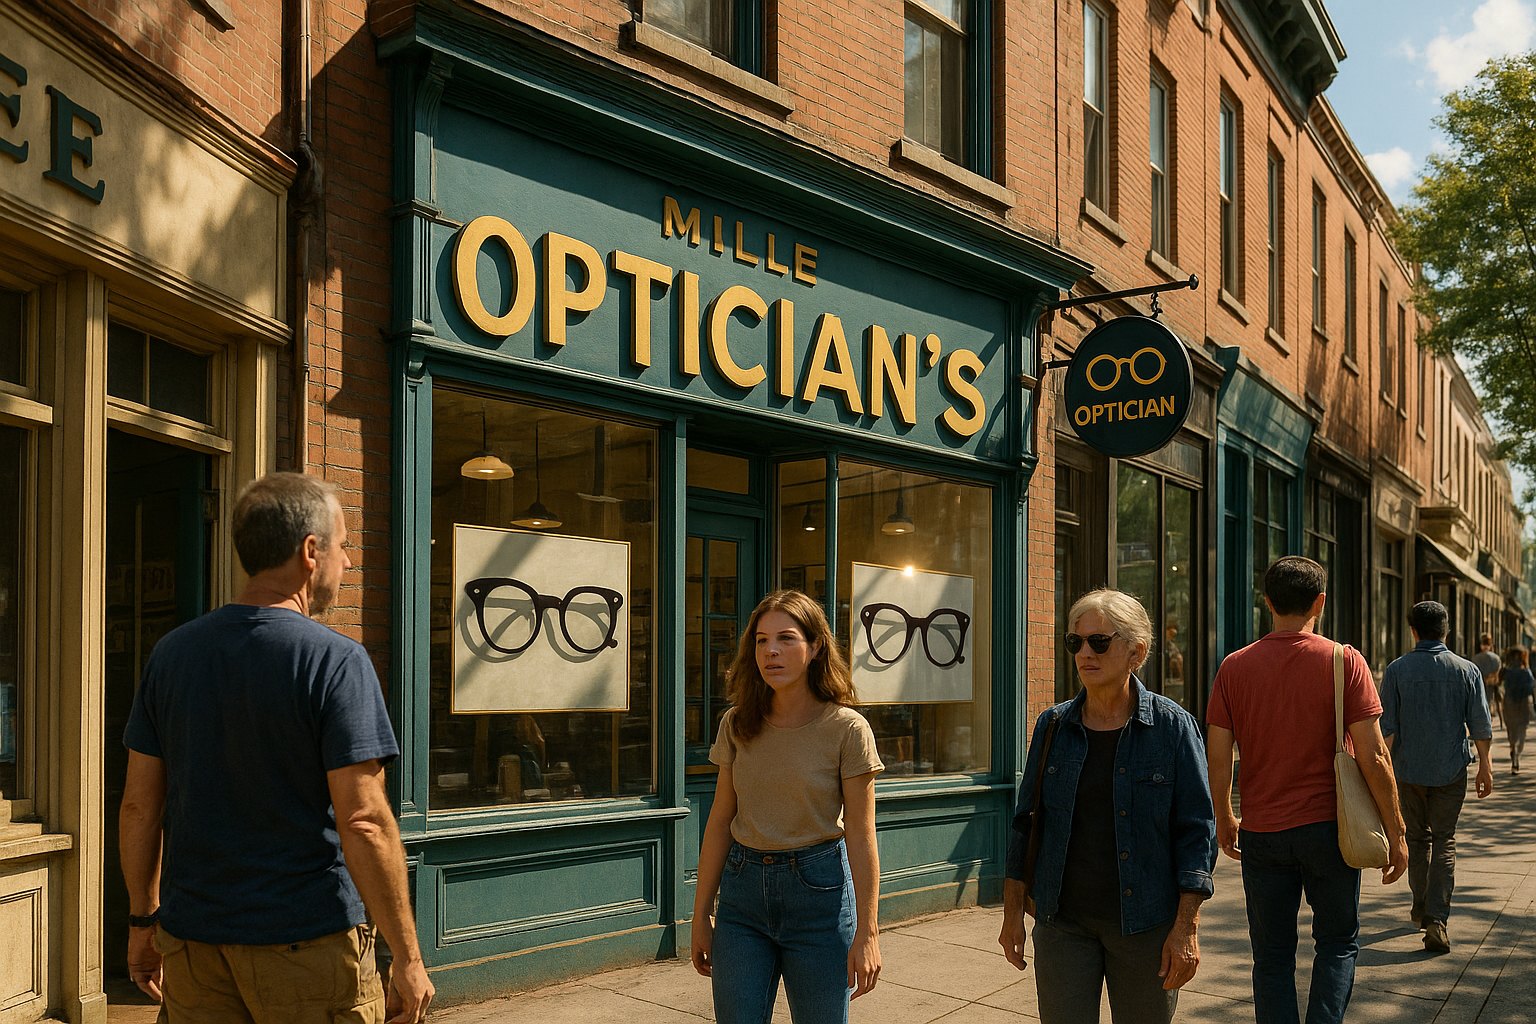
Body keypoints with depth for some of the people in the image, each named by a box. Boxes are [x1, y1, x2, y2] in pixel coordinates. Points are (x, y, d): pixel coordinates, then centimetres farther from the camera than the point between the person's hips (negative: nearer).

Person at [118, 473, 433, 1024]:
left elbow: (140, 806, 7)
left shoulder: (171, 653, 3)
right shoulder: (335, 660, -15)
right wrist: (407, 958, -13)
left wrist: (143, 921, 18)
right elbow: (364, 824, -19)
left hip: (193, 938, 5)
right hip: (307, 938, -5)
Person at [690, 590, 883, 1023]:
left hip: (818, 889, -3)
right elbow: (720, 822, 5)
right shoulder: (737, 725, 1)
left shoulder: (846, 729, -9)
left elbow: (860, 835, -8)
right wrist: (701, 915, 7)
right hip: (744, 889, 3)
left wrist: (867, 931, -10)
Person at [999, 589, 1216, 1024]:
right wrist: (1013, 913, 7)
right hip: (1062, 921, 2)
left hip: (1146, 925, -2)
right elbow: (1026, 822, 9)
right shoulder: (1053, 726, 3)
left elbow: (1196, 829, -5)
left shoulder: (1173, 727, -5)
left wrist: (1187, 926, -10)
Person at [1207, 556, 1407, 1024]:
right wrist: (1395, 833, 0)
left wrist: (1223, 819, 13)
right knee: (1338, 942, 17)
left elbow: (1218, 759, -2)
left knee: (1273, 956, 12)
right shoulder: (1345, 661, -7)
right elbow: (1372, 757, -10)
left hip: (1261, 833, 1)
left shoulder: (1234, 667, -3)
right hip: (1328, 828, -1)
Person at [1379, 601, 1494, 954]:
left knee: (1418, 838, 17)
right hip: (1451, 770, 0)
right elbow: (1481, 726, -3)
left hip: (1409, 770, 0)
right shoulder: (1467, 670, -4)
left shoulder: (1396, 670, -5)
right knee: (1444, 842, 4)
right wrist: (1485, 766, 8)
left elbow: (1387, 729, -7)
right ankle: (1435, 919, -8)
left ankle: (1422, 908, 30)